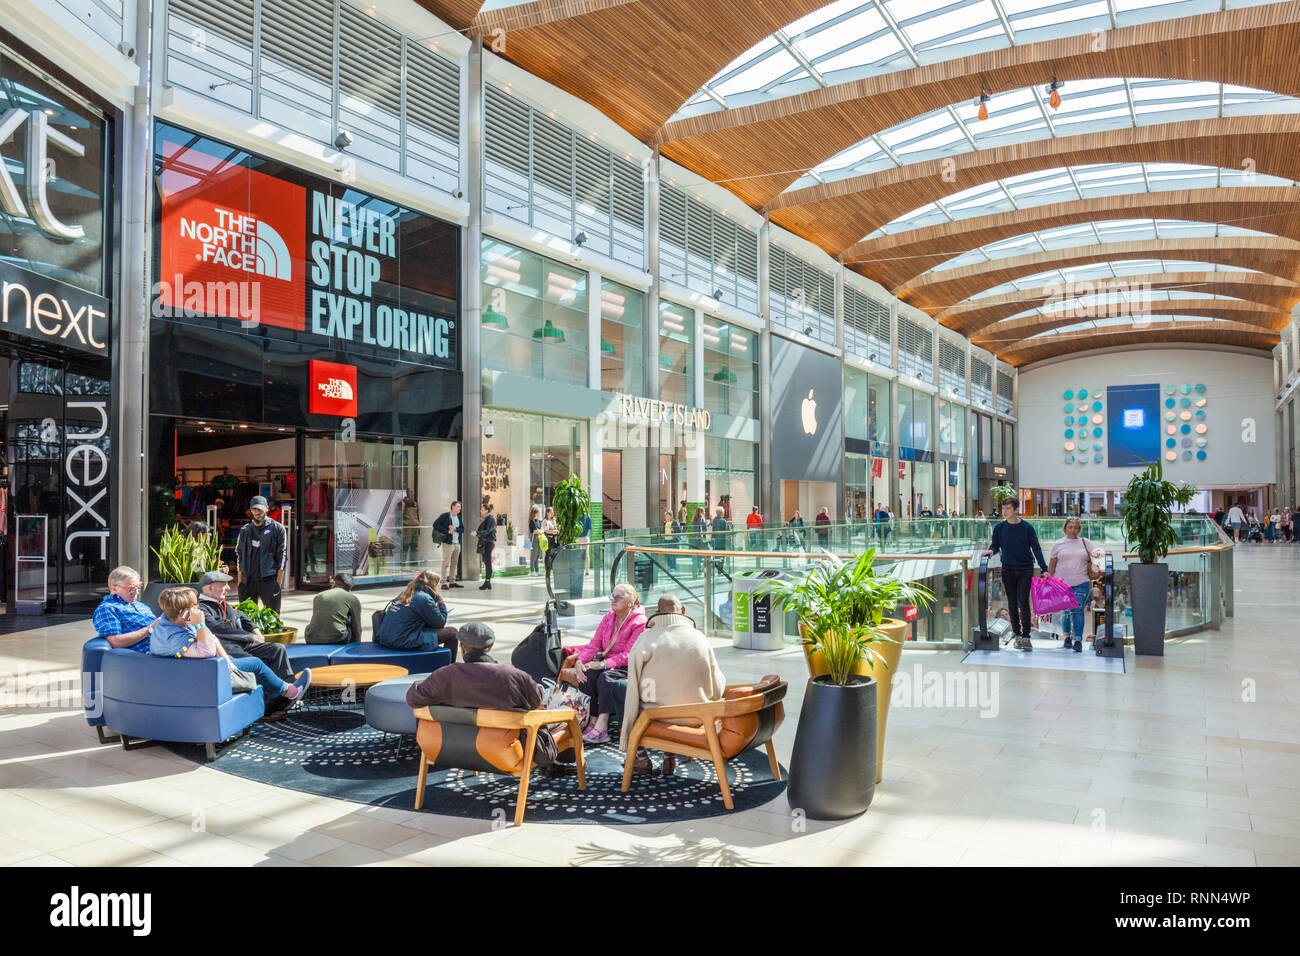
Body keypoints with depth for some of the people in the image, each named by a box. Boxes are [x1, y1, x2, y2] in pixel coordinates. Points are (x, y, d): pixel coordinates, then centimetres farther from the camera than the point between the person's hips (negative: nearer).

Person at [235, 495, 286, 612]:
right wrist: (240, 582, 8)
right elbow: (240, 557, 16)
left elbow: (282, 555, -1)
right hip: (248, 580, 4)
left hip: (269, 579, -3)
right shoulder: (244, 530, 14)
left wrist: (278, 582, -8)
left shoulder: (277, 528, 2)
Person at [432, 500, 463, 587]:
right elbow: (435, 524, -14)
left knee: (454, 563, 9)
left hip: (457, 543, 7)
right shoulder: (445, 516, -5)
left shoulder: (459, 517, 14)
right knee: (446, 563, -7)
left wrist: (455, 529, -9)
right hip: (448, 543, -7)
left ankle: (452, 582, 16)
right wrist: (447, 531, -15)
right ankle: (444, 582, -5)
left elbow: (462, 530, 11)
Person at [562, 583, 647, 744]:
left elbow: (629, 656, -18)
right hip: (606, 665, 6)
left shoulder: (639, 622, -11)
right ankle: (593, 722, -24)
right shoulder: (608, 618, 12)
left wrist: (602, 664, -25)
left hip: (625, 668, -6)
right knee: (588, 675, -25)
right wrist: (580, 661, -13)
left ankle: (601, 727, -36)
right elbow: (594, 645, 6)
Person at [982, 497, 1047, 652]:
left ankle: (1026, 636, -3)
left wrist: (1045, 569, -7)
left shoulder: (1027, 527, -4)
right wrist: (992, 550, -13)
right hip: (1008, 570, 3)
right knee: (1012, 603, 7)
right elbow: (995, 545, 11)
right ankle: (1017, 635, 18)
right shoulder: (999, 528, 2)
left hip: (1025, 569, -3)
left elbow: (1036, 549, -2)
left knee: (1023, 602, -10)